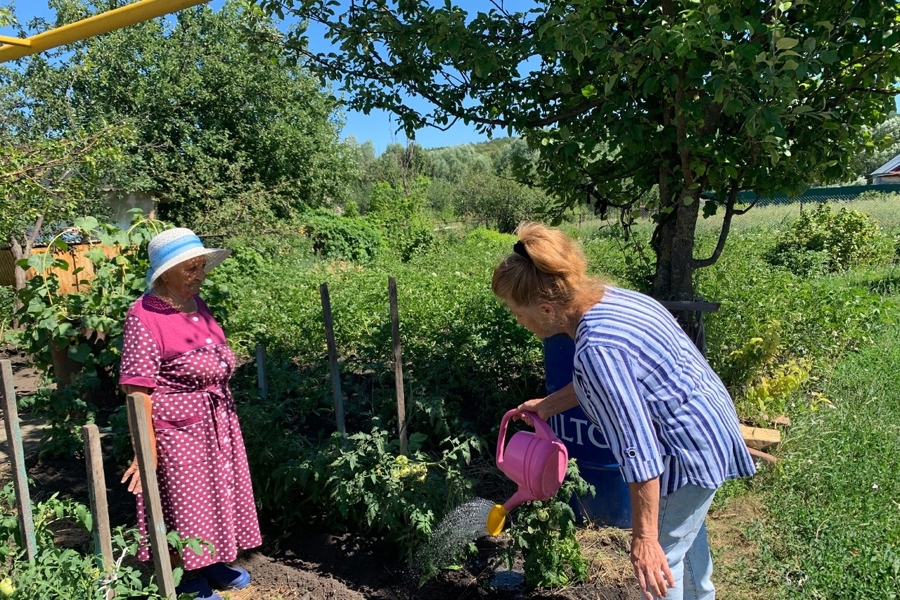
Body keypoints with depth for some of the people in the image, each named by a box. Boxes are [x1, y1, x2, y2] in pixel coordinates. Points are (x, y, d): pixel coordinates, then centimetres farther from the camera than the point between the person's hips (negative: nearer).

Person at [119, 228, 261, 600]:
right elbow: (137, 391, -20)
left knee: (217, 492, 19)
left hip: (218, 422, 8)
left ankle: (212, 562, 39)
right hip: (178, 428, -8)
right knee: (184, 503, 8)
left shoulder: (196, 304, 5)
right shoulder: (145, 316, -18)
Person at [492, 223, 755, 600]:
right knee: (685, 527, 32)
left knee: (661, 557, 8)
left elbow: (638, 451, -31)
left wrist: (644, 539, -24)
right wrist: (548, 405, 15)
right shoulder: (607, 297, -4)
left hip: (691, 448, -10)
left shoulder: (596, 350, -33)